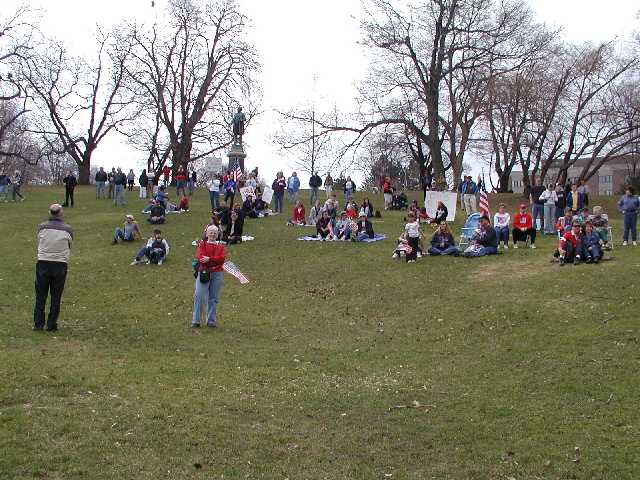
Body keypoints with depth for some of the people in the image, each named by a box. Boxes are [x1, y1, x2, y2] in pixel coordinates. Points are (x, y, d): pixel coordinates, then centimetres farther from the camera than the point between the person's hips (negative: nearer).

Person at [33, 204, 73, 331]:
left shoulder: (42, 227, -2)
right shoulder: (67, 229, -4)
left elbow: (39, 243, 9)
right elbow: (70, 247, 7)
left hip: (43, 264, 1)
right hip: (60, 265, -1)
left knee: (40, 296, 9)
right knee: (56, 297, 7)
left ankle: (38, 324, 10)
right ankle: (51, 325, 9)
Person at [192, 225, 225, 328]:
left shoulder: (220, 246, 12)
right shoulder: (202, 244, 7)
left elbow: (221, 259, -6)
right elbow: (200, 258, -9)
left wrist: (209, 259, -17)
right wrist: (215, 261, -14)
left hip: (217, 274, 2)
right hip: (203, 273, -2)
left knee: (213, 299, 6)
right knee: (199, 296, -8)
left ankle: (211, 321, 14)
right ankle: (195, 321, -3)